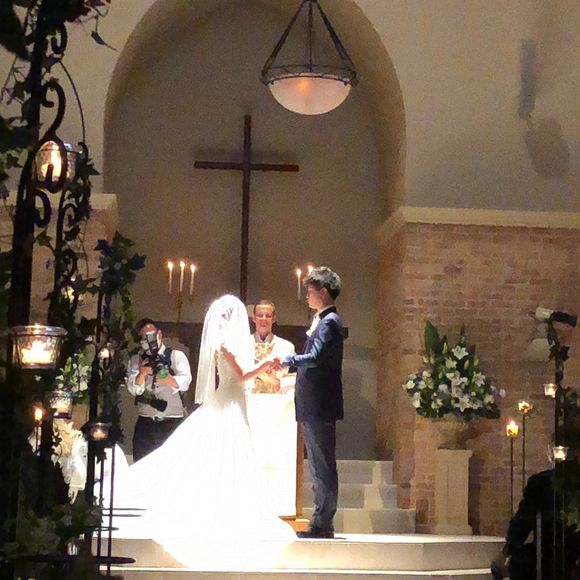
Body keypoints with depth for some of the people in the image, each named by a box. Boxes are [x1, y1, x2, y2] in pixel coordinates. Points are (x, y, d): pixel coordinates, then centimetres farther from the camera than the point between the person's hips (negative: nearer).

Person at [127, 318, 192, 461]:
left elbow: (185, 383, -13)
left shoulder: (176, 356, 3)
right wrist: (142, 373, -25)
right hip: (145, 423, 2)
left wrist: (166, 378, -33)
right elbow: (134, 389, -4)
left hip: (172, 423, -2)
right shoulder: (136, 360, 11)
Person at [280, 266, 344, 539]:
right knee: (318, 466, 13)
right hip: (313, 406, 10)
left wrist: (286, 360, -16)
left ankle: (323, 524, -2)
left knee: (323, 466, -6)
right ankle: (321, 521, 19)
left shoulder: (329, 322, -13)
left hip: (320, 406, -10)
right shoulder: (322, 320, 17)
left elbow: (315, 358, -24)